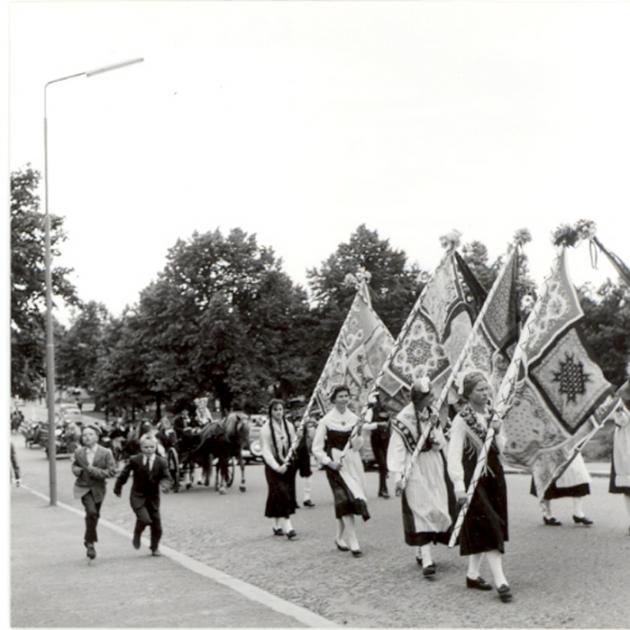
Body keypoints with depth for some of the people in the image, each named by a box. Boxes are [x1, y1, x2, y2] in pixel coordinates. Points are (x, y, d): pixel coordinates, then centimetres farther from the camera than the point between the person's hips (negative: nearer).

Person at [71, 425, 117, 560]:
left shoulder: (105, 453, -7)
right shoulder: (79, 452, 0)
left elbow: (112, 471, -10)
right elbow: (74, 467, 15)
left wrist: (94, 471, -20)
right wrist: (78, 470, -9)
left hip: (98, 489, 1)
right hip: (83, 487, -1)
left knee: (94, 515, 13)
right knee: (91, 512, -22)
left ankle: (89, 540, 38)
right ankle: (90, 541, -8)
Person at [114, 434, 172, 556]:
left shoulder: (161, 462, -6)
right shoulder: (134, 460, -8)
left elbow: (166, 477, -5)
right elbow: (124, 474, 4)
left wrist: (165, 484, -28)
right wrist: (118, 488, 14)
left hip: (153, 497, 3)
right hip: (137, 496, -3)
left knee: (156, 524, 5)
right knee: (145, 519, -22)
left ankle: (155, 548, 27)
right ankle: (137, 535, 10)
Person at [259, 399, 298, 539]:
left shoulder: (289, 426, 6)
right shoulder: (265, 429, -8)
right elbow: (266, 451, -12)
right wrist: (277, 467, -20)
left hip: (288, 465, 5)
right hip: (273, 466, -5)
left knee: (287, 495, 6)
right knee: (281, 495, -12)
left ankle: (277, 525, 19)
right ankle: (287, 527, -17)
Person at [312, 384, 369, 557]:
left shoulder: (354, 418, 5)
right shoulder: (326, 421, -6)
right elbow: (317, 448, -3)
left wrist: (358, 441, -9)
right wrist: (329, 462, -16)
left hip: (353, 463, 4)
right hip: (336, 464, -4)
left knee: (343, 502, 10)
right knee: (345, 499, -13)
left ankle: (340, 537, 29)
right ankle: (353, 543, -13)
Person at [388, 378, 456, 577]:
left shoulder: (432, 414, 4)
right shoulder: (403, 420, -13)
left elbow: (441, 445, 4)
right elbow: (396, 450, -13)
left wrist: (434, 430, -15)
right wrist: (397, 476, -19)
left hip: (434, 470, 6)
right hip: (415, 471, -6)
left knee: (438, 511, 8)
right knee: (421, 512, -9)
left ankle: (422, 552, 25)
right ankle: (426, 561, -9)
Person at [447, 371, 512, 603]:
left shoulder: (493, 415, 9)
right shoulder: (461, 420, -11)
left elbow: (501, 449, 11)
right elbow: (454, 455, -16)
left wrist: (497, 433, -9)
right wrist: (459, 485, -23)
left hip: (494, 477, 7)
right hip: (474, 478, -7)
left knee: (479, 529, 12)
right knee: (488, 527, -9)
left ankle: (473, 574, 24)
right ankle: (500, 582, -9)